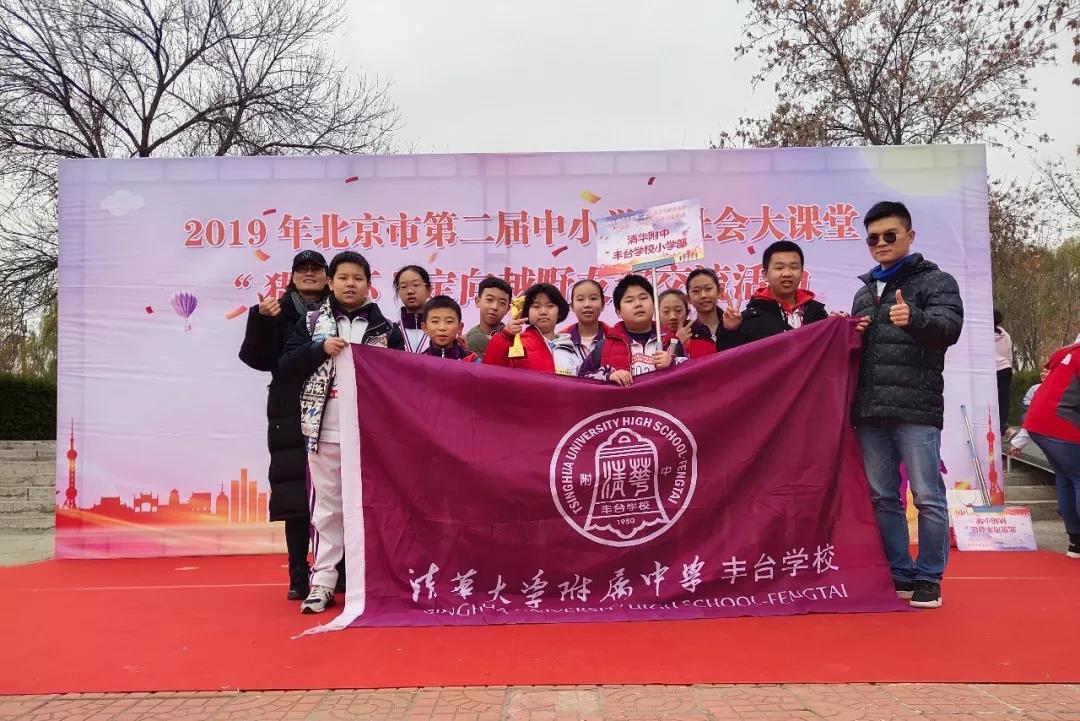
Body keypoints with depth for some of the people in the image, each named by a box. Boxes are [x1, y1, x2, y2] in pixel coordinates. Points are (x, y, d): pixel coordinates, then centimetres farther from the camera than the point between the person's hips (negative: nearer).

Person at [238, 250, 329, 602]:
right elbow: (258, 358, -4)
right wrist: (262, 319, -17)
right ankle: (299, 576, 11)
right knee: (296, 497, 1)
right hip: (292, 417, 0)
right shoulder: (277, 312, 7)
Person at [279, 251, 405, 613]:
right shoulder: (312, 322, 8)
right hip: (324, 431, 1)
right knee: (327, 506, 7)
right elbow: (286, 366, 2)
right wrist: (320, 348, -12)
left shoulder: (386, 327, 5)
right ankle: (323, 581, 15)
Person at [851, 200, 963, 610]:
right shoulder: (864, 292, 21)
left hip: (916, 409, -6)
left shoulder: (936, 281, 3)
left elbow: (950, 326, -15)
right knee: (881, 498, 10)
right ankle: (898, 575, 21)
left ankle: (928, 577, 13)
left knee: (927, 497, 0)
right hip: (870, 411, 6)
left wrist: (914, 318, -35)